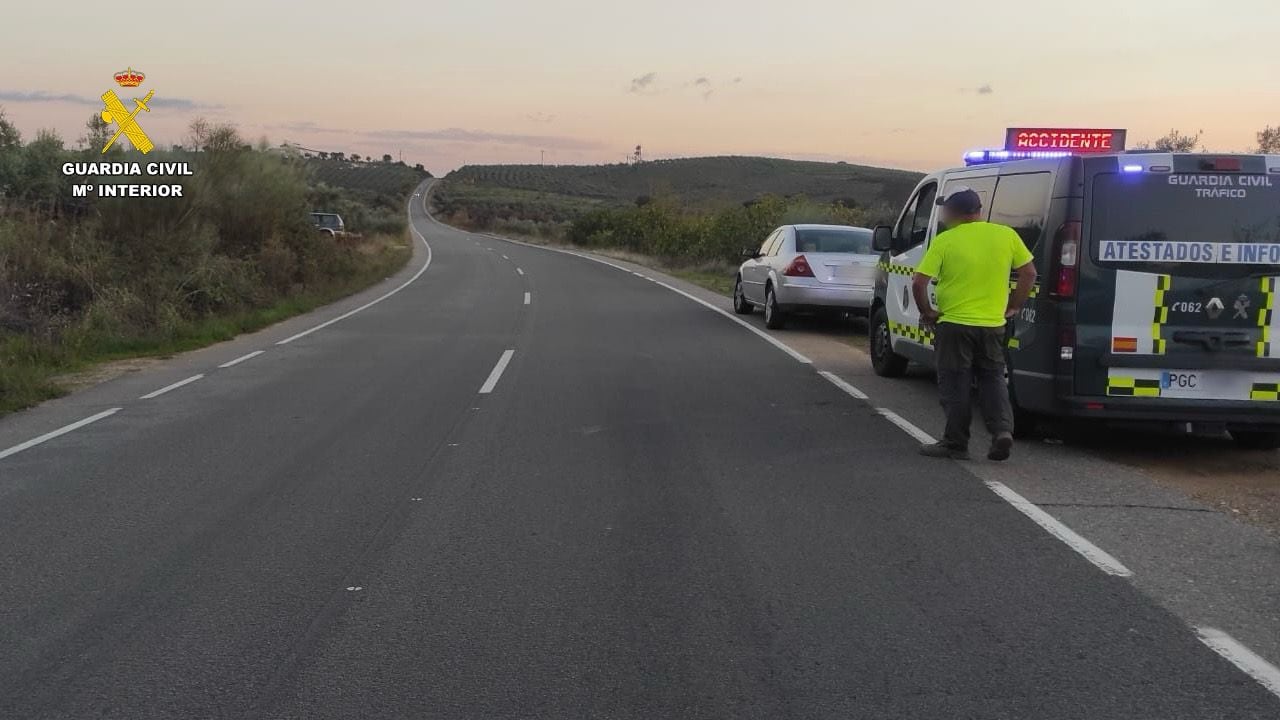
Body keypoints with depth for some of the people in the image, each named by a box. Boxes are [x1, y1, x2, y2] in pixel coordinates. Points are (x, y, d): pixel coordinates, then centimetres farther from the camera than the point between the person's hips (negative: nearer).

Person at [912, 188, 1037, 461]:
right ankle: (1002, 429, 1)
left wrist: (927, 313, 0)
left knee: (955, 385, 7)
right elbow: (1029, 272, 6)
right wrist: (1013, 307, 13)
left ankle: (956, 444, 12)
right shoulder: (1006, 235, 1)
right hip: (993, 324, 3)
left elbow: (919, 283, -15)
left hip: (953, 324, -3)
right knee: (992, 378, 18)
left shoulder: (944, 241, -10)